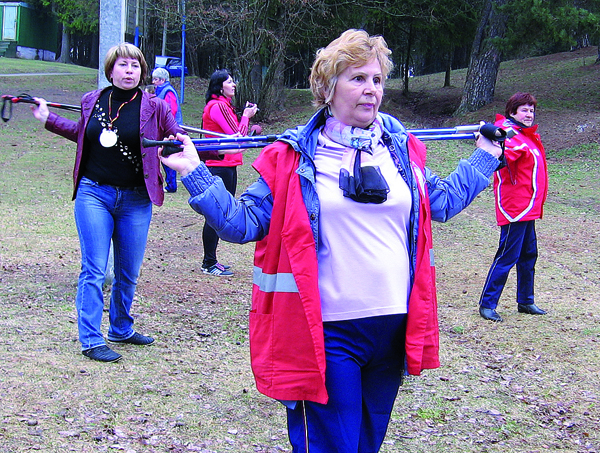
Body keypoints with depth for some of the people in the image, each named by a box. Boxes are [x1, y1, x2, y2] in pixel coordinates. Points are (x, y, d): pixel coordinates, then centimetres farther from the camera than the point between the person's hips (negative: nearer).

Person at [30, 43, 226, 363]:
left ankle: (121, 330, 31)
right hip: (93, 194, -1)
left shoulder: (153, 107, -1)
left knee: (129, 273, 11)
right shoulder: (92, 101, 4)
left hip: (135, 200, 1)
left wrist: (216, 149, -12)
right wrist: (48, 119, 19)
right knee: (94, 269, -4)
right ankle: (90, 340, 3)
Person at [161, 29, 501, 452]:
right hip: (328, 334, -5)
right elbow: (243, 223, -4)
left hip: (394, 329, 5)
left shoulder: (403, 147, 8)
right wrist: (195, 173, -12)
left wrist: (484, 156, 29)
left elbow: (442, 202, 23)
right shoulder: (293, 157, -5)